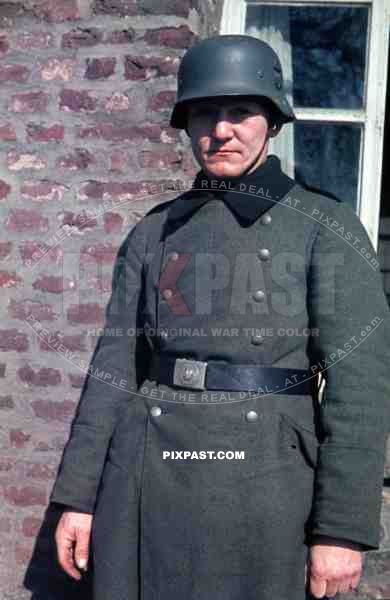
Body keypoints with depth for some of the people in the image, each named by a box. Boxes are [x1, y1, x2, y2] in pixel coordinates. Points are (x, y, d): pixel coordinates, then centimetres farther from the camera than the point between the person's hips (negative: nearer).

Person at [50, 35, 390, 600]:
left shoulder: (326, 228, -2)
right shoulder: (153, 234, 8)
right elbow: (116, 367, 7)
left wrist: (343, 527, -12)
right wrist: (79, 494, 4)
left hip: (265, 484, -3)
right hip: (147, 483, 3)